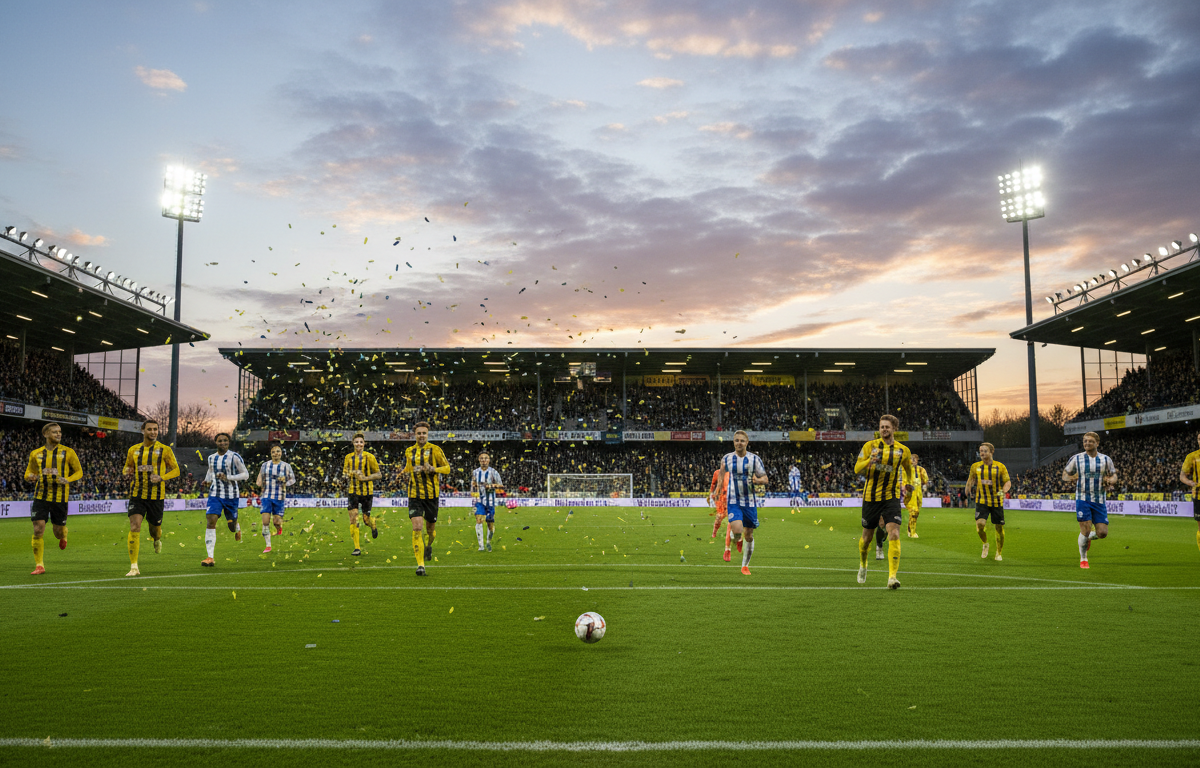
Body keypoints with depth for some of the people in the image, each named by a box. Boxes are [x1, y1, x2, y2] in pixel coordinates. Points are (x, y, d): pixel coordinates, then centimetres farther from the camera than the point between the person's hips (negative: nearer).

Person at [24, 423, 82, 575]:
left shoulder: (67, 452, 1)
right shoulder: (36, 454, 7)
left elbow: (79, 471, 6)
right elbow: (29, 471, 20)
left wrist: (68, 480, -14)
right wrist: (31, 476, -5)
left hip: (60, 497, -1)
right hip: (41, 496, 1)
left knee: (58, 531, 5)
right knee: (38, 530, -8)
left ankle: (63, 536, 44)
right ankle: (39, 565, 2)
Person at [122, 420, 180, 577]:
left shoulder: (164, 449, -1)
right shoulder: (133, 450, 8)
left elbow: (176, 470, 2)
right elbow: (127, 468, 22)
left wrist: (161, 477, -16)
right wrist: (127, 472, -3)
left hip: (156, 496, -1)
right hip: (137, 494, 1)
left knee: (155, 529, 11)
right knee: (134, 527, -14)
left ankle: (157, 540, 52)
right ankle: (134, 567, -11)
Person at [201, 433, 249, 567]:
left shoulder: (234, 457, -7)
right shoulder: (211, 458, 8)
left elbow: (246, 475, -7)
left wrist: (228, 478, -19)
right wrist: (207, 480, 8)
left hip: (231, 496, -3)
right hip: (215, 495, 3)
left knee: (231, 524, 7)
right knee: (211, 520, -16)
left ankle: (237, 529, 50)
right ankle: (210, 557, -17)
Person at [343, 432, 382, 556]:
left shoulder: (369, 456, -3)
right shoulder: (349, 457, 7)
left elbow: (379, 475, -1)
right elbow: (345, 474, 10)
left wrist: (365, 478, -15)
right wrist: (353, 472, -11)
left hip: (367, 491, -2)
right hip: (352, 491, 2)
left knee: (366, 519, 2)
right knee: (353, 518, -9)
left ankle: (373, 524, 40)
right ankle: (357, 548, -3)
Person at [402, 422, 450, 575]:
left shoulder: (434, 449, -3)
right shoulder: (409, 451, 8)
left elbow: (447, 468, 1)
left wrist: (433, 469, -17)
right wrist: (405, 472, 2)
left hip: (431, 494, -1)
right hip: (414, 495, 1)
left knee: (430, 527, 11)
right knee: (417, 528, -13)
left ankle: (428, 546, 47)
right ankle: (420, 564, -11)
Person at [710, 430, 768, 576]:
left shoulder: (754, 459, -2)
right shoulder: (726, 459, 2)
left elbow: (765, 479, 2)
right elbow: (721, 477, 18)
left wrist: (757, 480, -20)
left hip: (750, 502, 1)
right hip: (733, 501, -1)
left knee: (749, 536, 7)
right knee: (737, 530, -22)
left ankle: (745, 565, 24)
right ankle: (738, 541, 16)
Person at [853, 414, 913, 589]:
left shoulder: (903, 450, 4)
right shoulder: (870, 446, -1)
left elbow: (908, 468, 25)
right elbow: (857, 469, -6)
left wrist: (909, 483, 16)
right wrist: (870, 461, -23)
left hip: (891, 497, 0)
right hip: (871, 497, 0)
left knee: (894, 534, -18)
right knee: (867, 537, 11)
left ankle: (892, 576, -19)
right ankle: (863, 565, 40)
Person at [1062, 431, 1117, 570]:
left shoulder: (1105, 459, 6)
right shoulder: (1076, 458, 2)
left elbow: (1114, 476, 11)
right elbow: (1065, 474, 9)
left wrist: (1110, 481, -13)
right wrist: (1070, 479, -15)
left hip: (1099, 501, 2)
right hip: (1082, 499, -2)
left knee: (1102, 533, -4)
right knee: (1085, 530, -10)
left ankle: (1089, 537, 32)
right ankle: (1083, 559, 10)